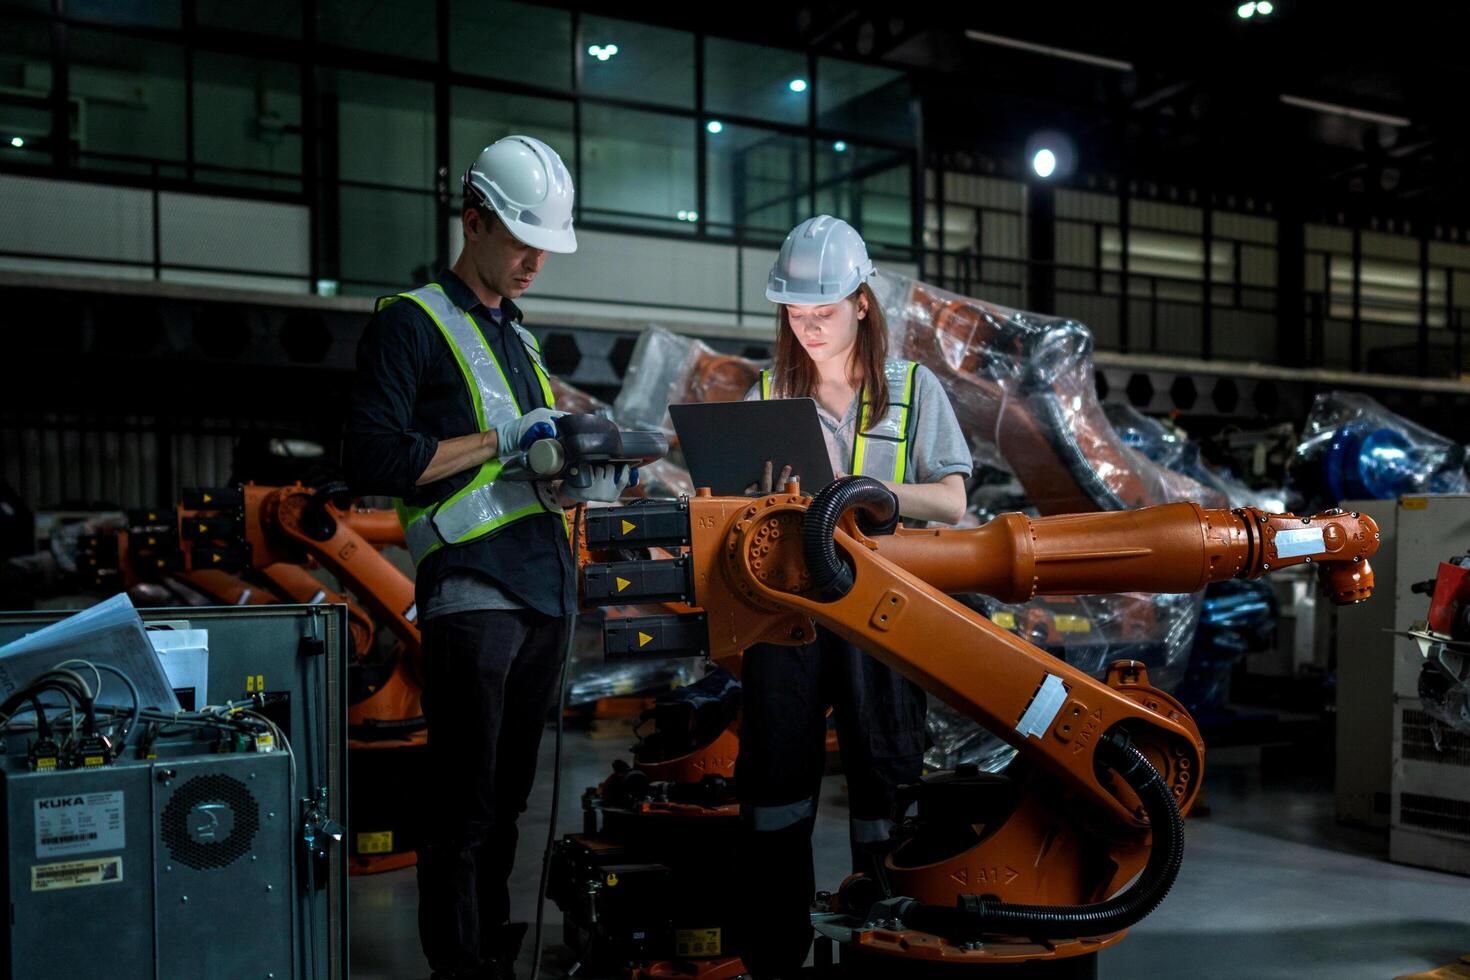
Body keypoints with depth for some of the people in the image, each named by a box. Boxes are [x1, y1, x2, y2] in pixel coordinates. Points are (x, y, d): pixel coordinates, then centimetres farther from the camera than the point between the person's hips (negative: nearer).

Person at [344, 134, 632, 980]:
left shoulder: (519, 337, 21)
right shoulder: (412, 322, -3)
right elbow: (374, 463, -12)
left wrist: (589, 473, 7)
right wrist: (503, 440, -13)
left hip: (547, 590, 8)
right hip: (474, 595, -7)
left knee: (509, 796, 15)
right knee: (465, 807, -2)